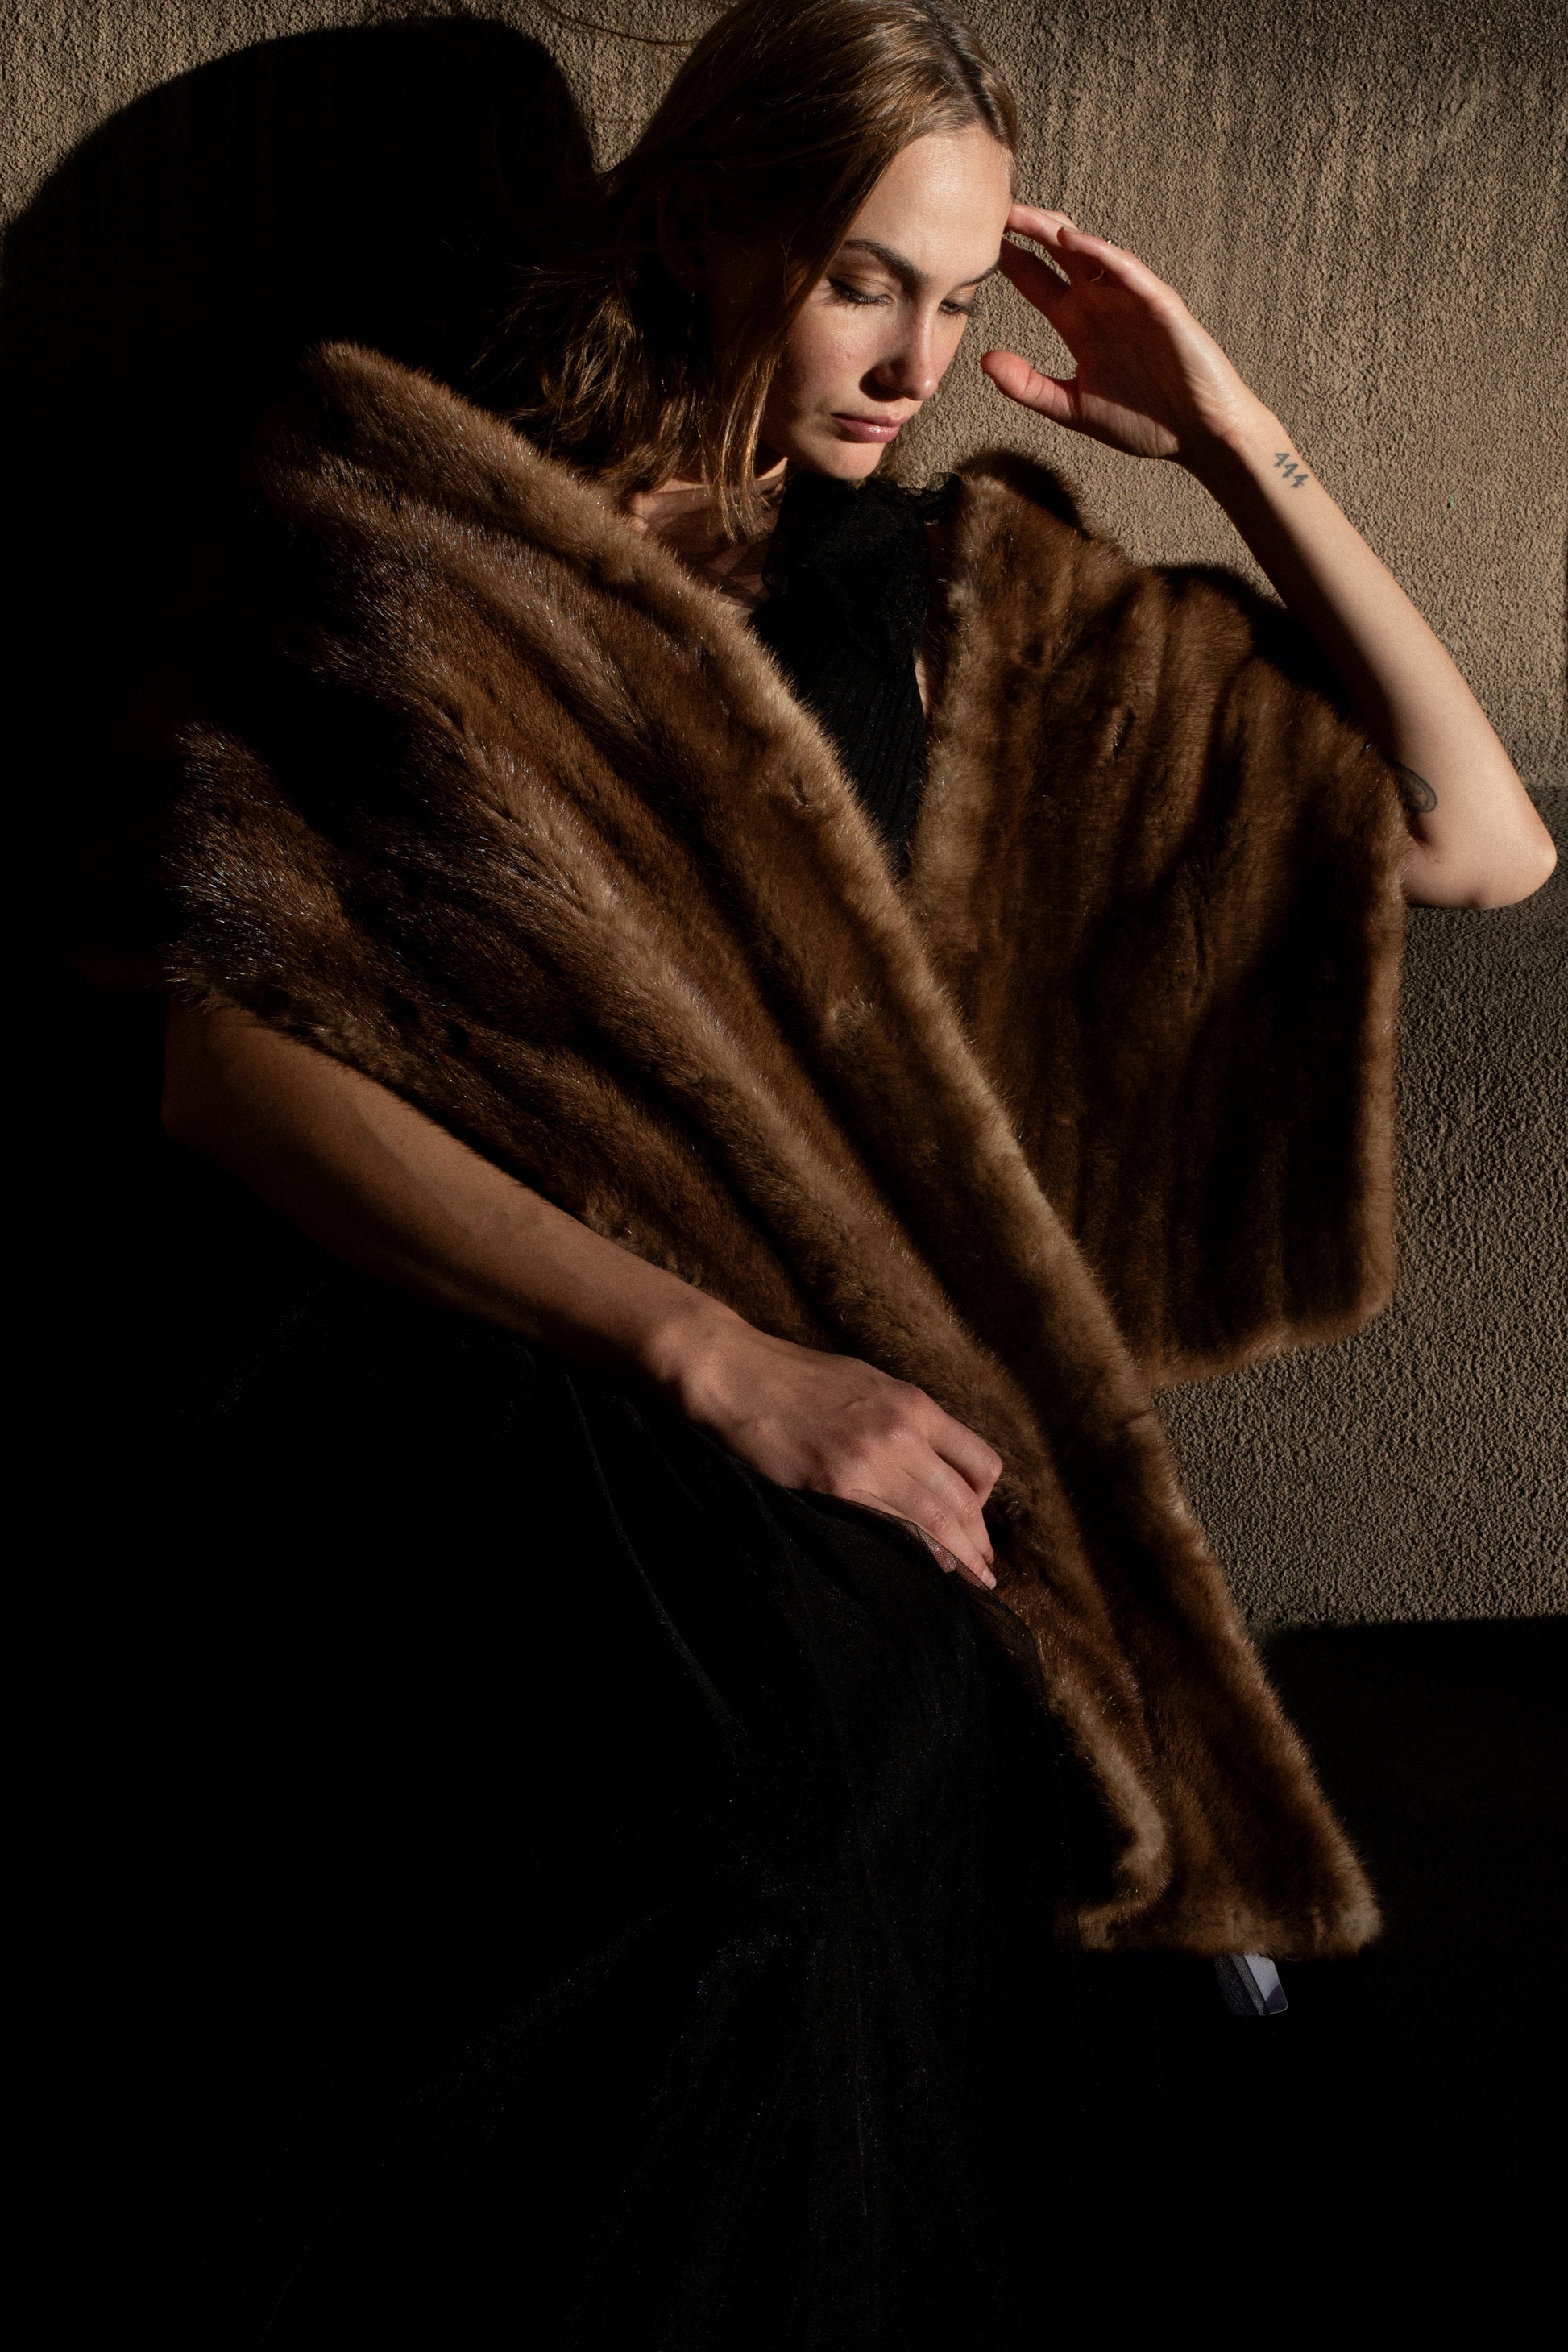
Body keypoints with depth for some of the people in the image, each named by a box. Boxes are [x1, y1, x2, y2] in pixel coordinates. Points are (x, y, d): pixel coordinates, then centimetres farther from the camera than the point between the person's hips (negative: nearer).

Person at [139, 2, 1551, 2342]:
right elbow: (231, 1057, -15)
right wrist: (712, 1351, -23)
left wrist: (1235, 443, -3)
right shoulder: (425, 550, -3)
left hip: (845, 1462, 2)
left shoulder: (943, 592, 4)